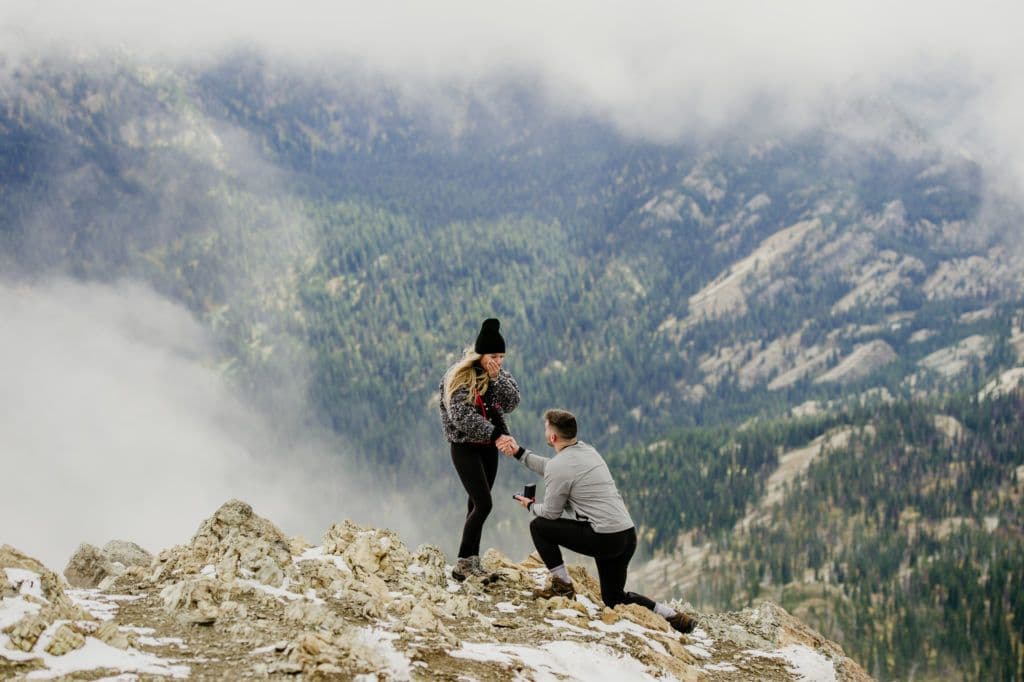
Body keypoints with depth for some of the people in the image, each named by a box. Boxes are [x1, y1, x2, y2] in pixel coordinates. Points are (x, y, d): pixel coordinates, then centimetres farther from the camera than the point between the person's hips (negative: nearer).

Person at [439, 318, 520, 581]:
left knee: (477, 504, 8)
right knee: (483, 504, -15)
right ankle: (463, 564, -11)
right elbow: (464, 417, -21)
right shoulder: (460, 377, -14)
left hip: (489, 447, 6)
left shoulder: (499, 375, 6)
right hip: (465, 447, -6)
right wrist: (495, 435, -26)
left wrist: (497, 378, -19)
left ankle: (472, 562, 13)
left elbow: (512, 402, -6)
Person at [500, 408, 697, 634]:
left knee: (539, 525, 5)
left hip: (604, 539, -9)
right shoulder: (586, 450, 15)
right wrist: (519, 452, 34)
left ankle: (562, 585, 8)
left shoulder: (560, 465, -12)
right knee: (614, 599, 22)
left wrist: (531, 506, 18)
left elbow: (551, 513, -3)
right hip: (628, 534, 9)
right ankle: (672, 615, 9)